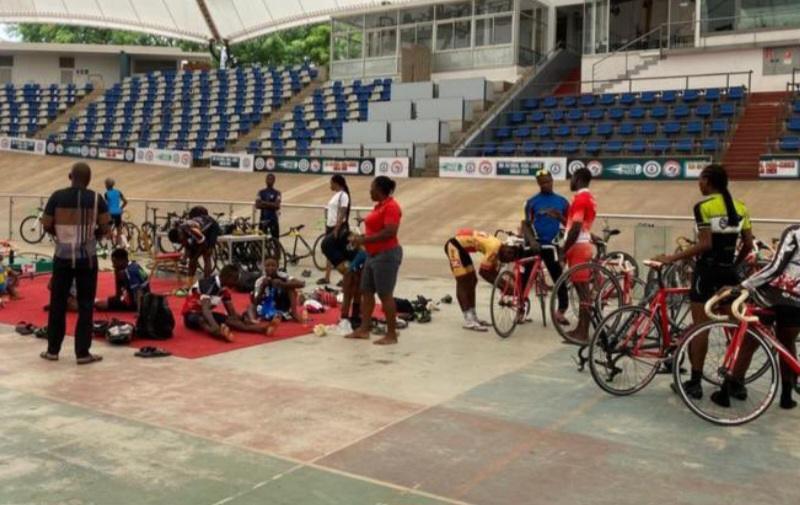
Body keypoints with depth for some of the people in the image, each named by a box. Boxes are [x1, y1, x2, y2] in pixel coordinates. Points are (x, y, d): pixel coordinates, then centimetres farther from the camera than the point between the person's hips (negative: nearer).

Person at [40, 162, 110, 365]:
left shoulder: (57, 197, -3)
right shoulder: (96, 199, -6)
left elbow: (46, 226, 1)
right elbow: (105, 229, -5)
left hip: (62, 257, 1)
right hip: (87, 258, -1)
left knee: (57, 303, 12)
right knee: (85, 305, 5)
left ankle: (52, 350, 19)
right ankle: (82, 353, 7)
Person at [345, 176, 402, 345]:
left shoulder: (391, 206, -16)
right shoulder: (380, 205, 14)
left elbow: (389, 232, -25)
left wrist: (364, 240, -21)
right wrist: (360, 237, 8)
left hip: (386, 255, -10)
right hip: (373, 255, 10)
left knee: (385, 295, -6)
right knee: (366, 292, 11)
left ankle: (391, 335, 0)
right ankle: (363, 329, 18)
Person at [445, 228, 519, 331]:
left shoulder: (499, 247, 3)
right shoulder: (494, 248, -25)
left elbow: (494, 271, 6)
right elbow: (483, 271, -23)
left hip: (461, 247, 10)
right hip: (454, 246, -10)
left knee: (472, 281, 11)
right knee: (463, 283, -11)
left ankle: (473, 318, 18)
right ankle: (468, 322, -10)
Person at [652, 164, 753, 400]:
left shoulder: (704, 206, -11)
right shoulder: (739, 207, 8)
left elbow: (705, 244, -18)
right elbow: (748, 245, 7)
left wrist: (671, 258, -15)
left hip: (707, 270, -6)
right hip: (728, 272, 6)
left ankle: (695, 382, 3)